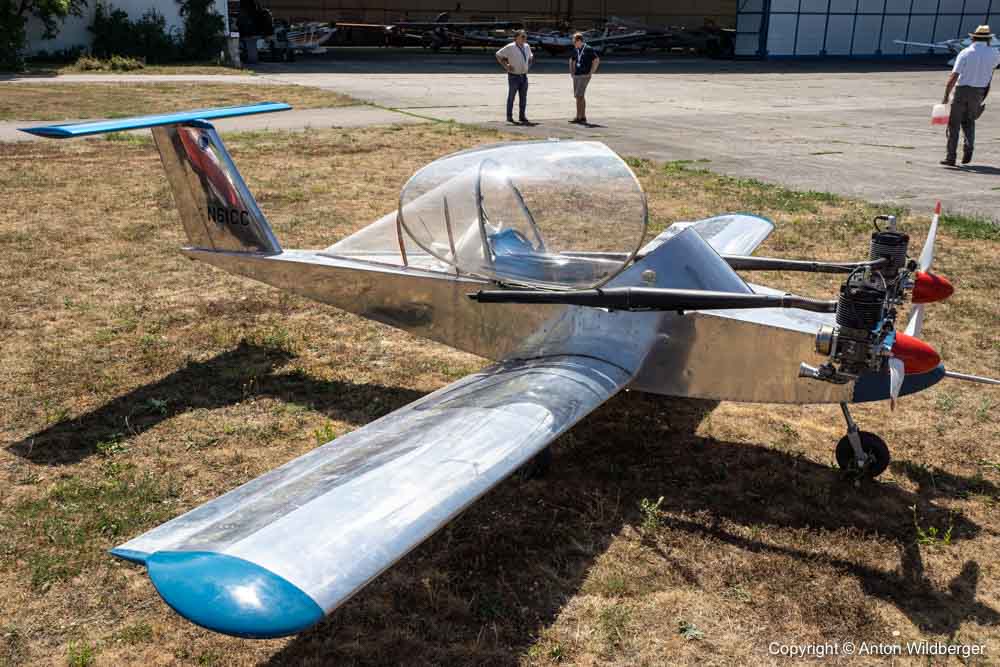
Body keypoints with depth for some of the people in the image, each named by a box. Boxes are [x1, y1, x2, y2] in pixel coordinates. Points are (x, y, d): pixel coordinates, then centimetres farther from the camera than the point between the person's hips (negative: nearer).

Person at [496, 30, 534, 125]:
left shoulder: (527, 47, 8)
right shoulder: (510, 47, -11)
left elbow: (530, 56, 28)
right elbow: (498, 55, -9)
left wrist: (528, 66, 13)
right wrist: (505, 66, -12)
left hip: (524, 76, 6)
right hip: (514, 77, -6)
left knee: (523, 98, 8)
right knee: (511, 97, 2)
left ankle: (522, 117, 17)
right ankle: (509, 117, 10)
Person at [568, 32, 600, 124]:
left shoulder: (588, 49, -9)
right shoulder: (575, 50, 12)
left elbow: (597, 60, -12)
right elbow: (571, 61, 28)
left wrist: (591, 72, -12)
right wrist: (571, 72, 18)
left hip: (584, 76, -7)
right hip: (576, 76, 8)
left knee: (579, 96, -13)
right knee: (580, 97, 9)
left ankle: (579, 117, -9)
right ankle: (582, 117, 15)